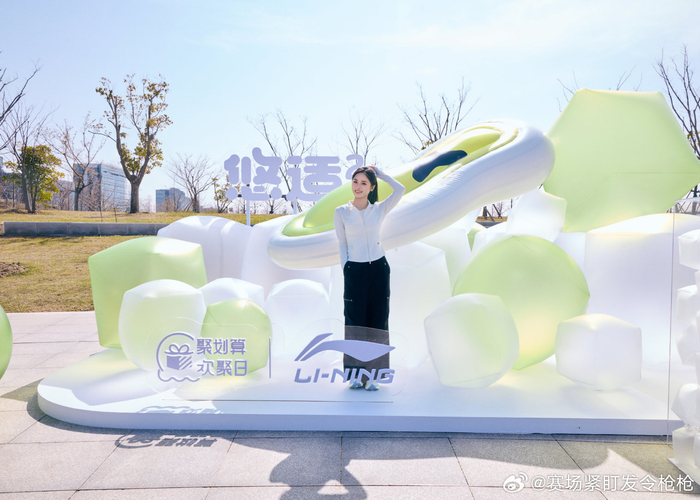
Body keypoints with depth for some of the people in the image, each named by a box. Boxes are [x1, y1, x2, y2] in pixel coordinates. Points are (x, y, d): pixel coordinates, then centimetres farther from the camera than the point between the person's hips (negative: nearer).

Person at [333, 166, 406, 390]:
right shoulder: (341, 212, 5)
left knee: (377, 322, 2)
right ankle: (356, 374, 12)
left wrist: (380, 173, 5)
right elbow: (342, 244, 5)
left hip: (379, 269, 1)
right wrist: (345, 271, -1)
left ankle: (370, 376, 9)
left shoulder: (379, 209, 6)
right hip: (354, 271, -1)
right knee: (355, 322, 2)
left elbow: (400, 189, -7)